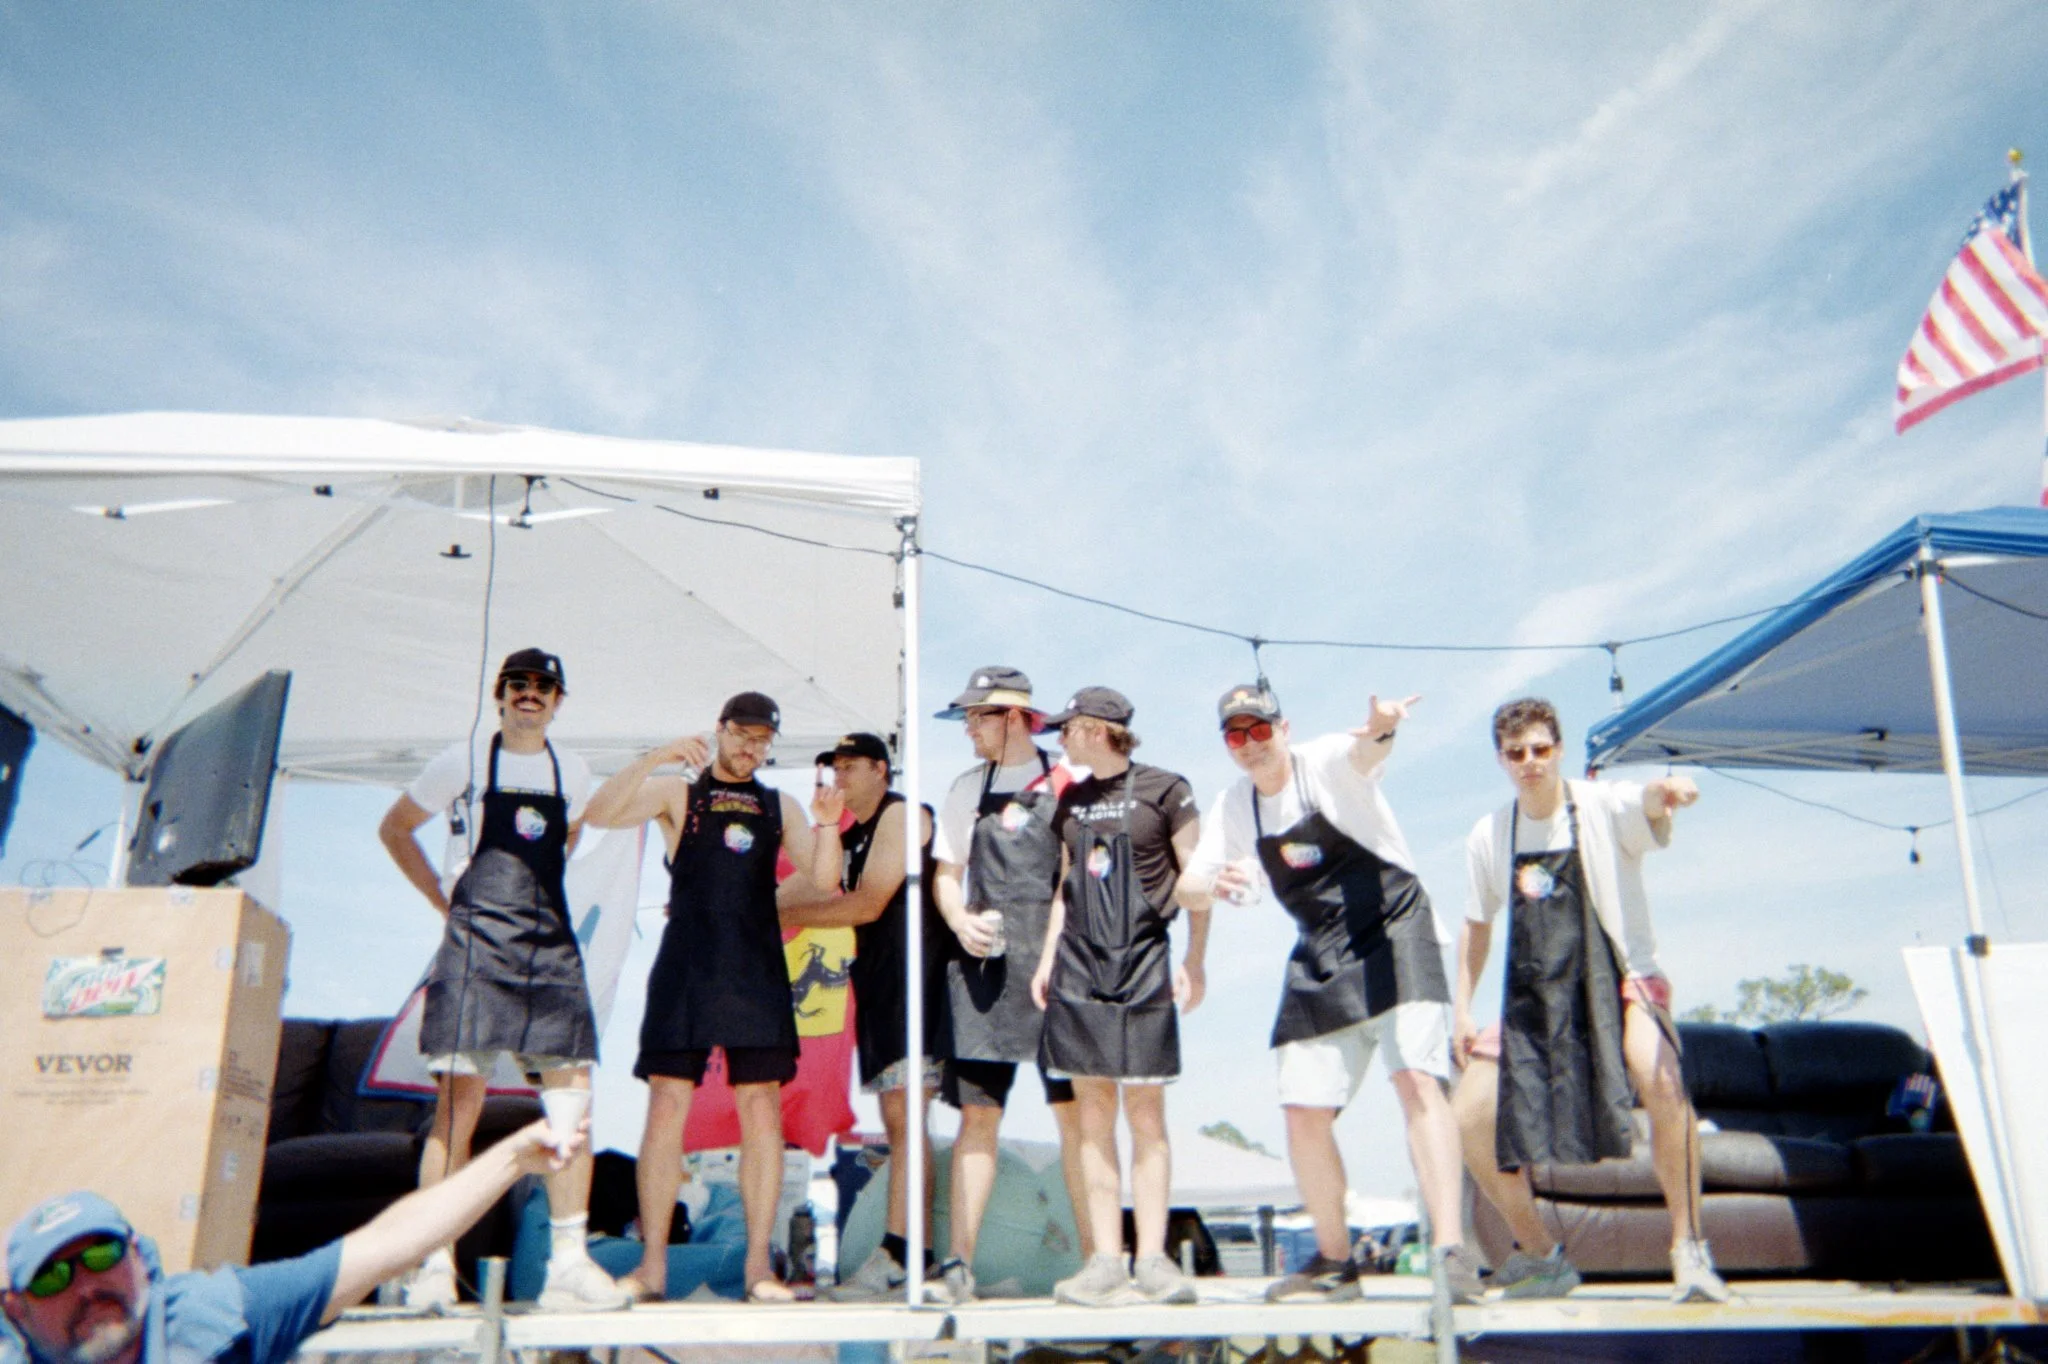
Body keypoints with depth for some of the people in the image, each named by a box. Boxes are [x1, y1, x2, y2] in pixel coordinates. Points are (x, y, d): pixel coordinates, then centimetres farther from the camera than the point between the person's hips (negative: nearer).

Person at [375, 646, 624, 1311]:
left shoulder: (573, 772, 14)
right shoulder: (465, 760, 4)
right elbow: (394, 829, 12)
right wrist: (445, 901, 7)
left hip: (552, 948, 4)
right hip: (476, 944, -3)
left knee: (573, 1098, -5)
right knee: (459, 1100, -6)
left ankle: (569, 1262, -1)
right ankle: (435, 1265, 1)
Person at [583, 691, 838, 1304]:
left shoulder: (780, 806, 15)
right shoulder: (677, 793, 8)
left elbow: (825, 880, 7)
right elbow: (600, 813, -8)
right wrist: (659, 755, -16)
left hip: (757, 971, 2)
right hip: (687, 966, -2)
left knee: (762, 1110, 0)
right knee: (667, 1104, -4)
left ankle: (759, 1264, 6)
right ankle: (652, 1263, 5)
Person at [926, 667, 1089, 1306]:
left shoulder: (1069, 785, 2)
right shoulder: (967, 789, 13)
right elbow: (945, 875, 15)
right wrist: (961, 922, -4)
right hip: (982, 966, 3)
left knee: (1074, 1111, 2)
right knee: (977, 1114, 2)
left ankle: (1096, 1257, 11)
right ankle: (959, 1264, 6)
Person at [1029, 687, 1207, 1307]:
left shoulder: (1163, 789, -3)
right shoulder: (1071, 801, 13)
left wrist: (1194, 963, -6)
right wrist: (1047, 958, 12)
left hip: (1142, 962, -5)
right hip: (1079, 965, 5)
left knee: (1145, 1112, -1)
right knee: (1093, 1114, 4)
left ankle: (1151, 1260, 6)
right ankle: (1105, 1261, 9)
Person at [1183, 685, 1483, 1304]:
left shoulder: (1326, 762, -12)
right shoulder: (1232, 806, 4)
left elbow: (1363, 752, -36)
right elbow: (1189, 886, 5)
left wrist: (1380, 730, -61)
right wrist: (1213, 884, -20)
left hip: (1393, 936, -5)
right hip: (1318, 958, 6)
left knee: (1417, 1079, -23)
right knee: (1303, 1113, 3)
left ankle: (1451, 1251, -23)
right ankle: (1334, 1260, 21)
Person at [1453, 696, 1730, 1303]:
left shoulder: (1604, 808, -11)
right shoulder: (1489, 837, 2)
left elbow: (1644, 805, -36)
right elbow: (1477, 923, 14)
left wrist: (1663, 790, -60)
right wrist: (1462, 1007, 6)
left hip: (1621, 980, -4)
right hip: (1536, 997, 4)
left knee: (1663, 1083, -33)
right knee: (1471, 1116, -7)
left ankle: (1687, 1248, -15)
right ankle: (1540, 1255, 15)